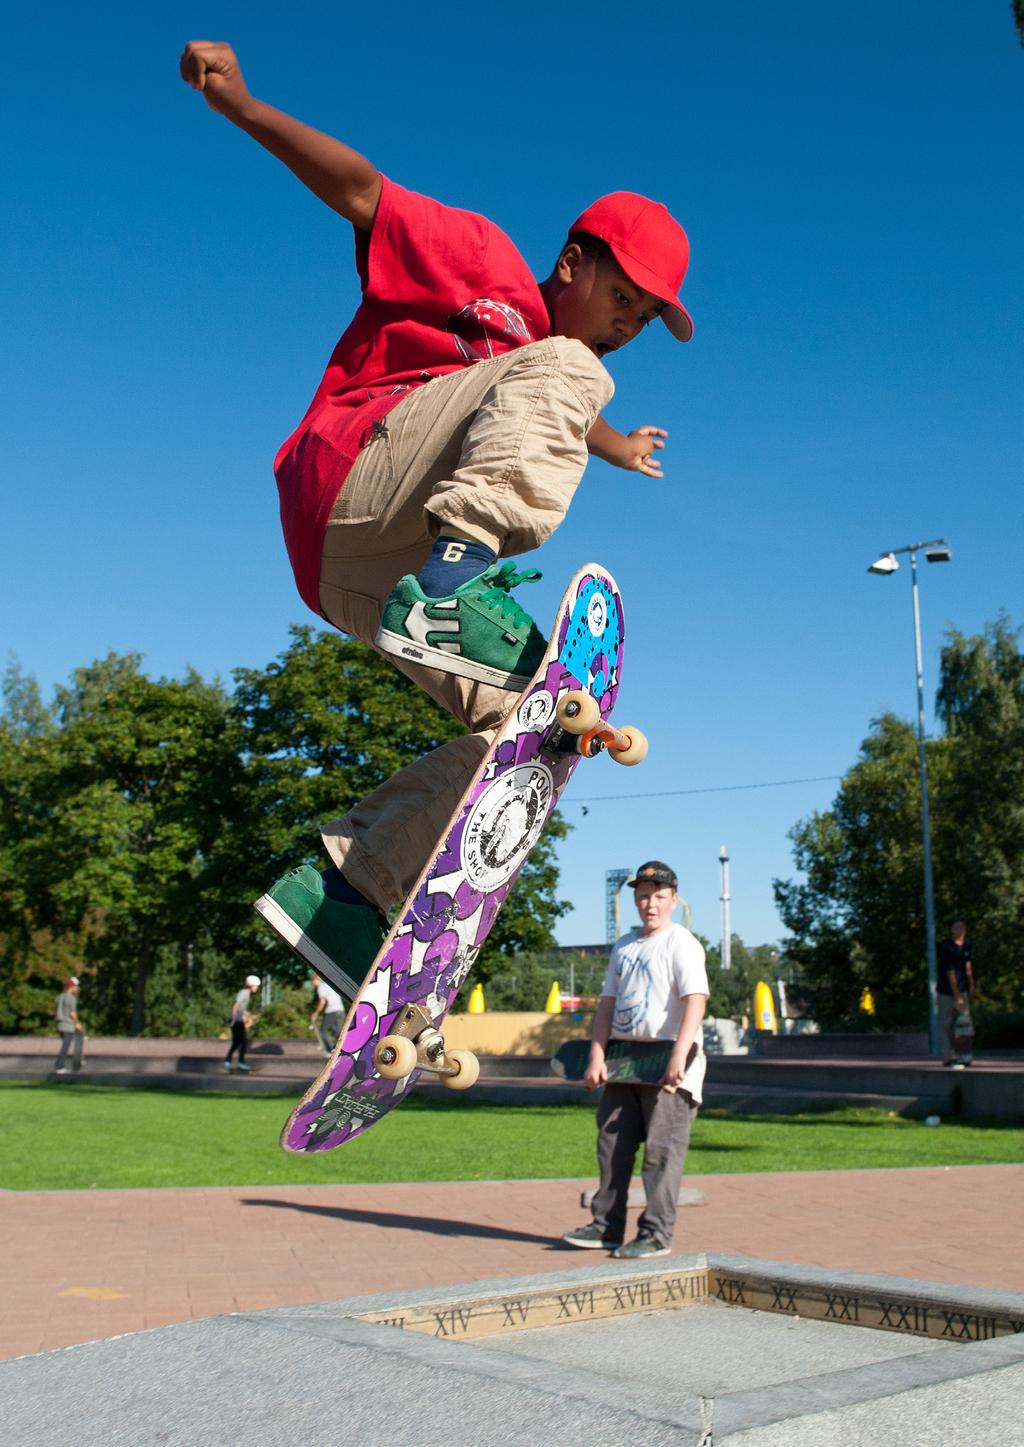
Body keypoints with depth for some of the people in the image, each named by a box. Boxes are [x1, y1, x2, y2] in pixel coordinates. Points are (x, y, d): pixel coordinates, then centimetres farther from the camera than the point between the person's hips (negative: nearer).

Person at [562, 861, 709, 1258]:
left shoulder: (681, 943, -6)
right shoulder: (623, 946, 16)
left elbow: (695, 1000, -18)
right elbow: (607, 1003, 13)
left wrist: (678, 1057, -29)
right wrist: (597, 1057, 2)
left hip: (666, 1066, -7)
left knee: (662, 1150, -5)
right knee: (612, 1146, 10)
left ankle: (656, 1234, 1)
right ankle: (606, 1226, 19)